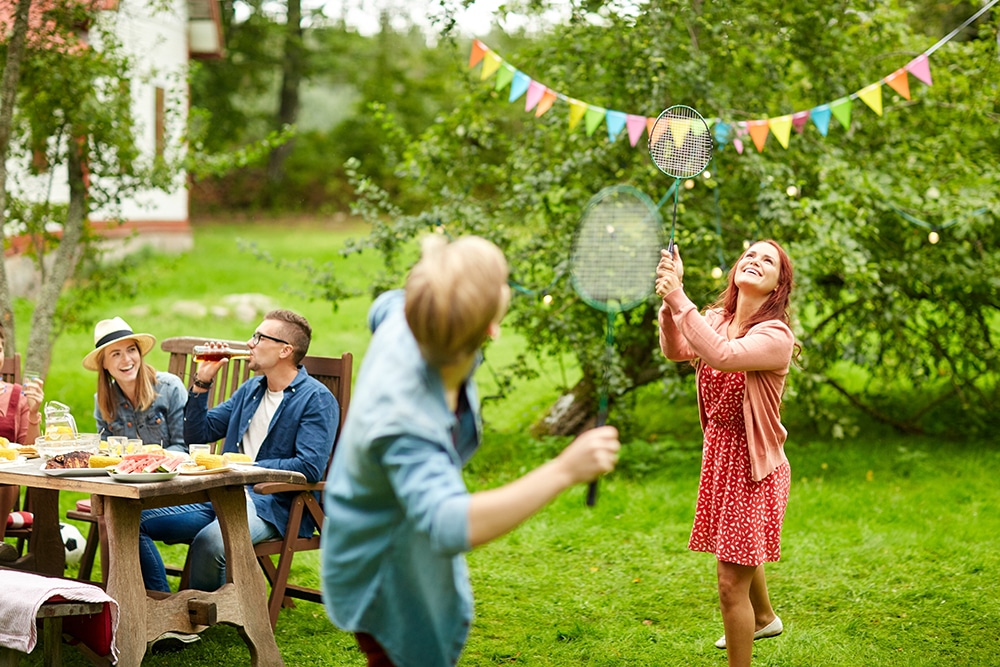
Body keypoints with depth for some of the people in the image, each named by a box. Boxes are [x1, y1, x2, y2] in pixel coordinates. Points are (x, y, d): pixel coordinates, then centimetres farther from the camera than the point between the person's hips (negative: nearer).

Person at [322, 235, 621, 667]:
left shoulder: (404, 324, -23)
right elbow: (453, 525, -60)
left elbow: (385, 306, 4)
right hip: (381, 577, -9)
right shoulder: (404, 420, -46)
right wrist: (564, 472, -64)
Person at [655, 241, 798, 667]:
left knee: (731, 583, -8)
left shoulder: (776, 336, -22)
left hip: (754, 463, -8)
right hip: (719, 453, 8)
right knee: (741, 553, 32)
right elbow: (676, 351, -19)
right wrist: (669, 299, -35)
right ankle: (765, 618, 60)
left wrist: (679, 299, -41)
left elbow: (723, 356, -40)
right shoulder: (718, 319, -1)